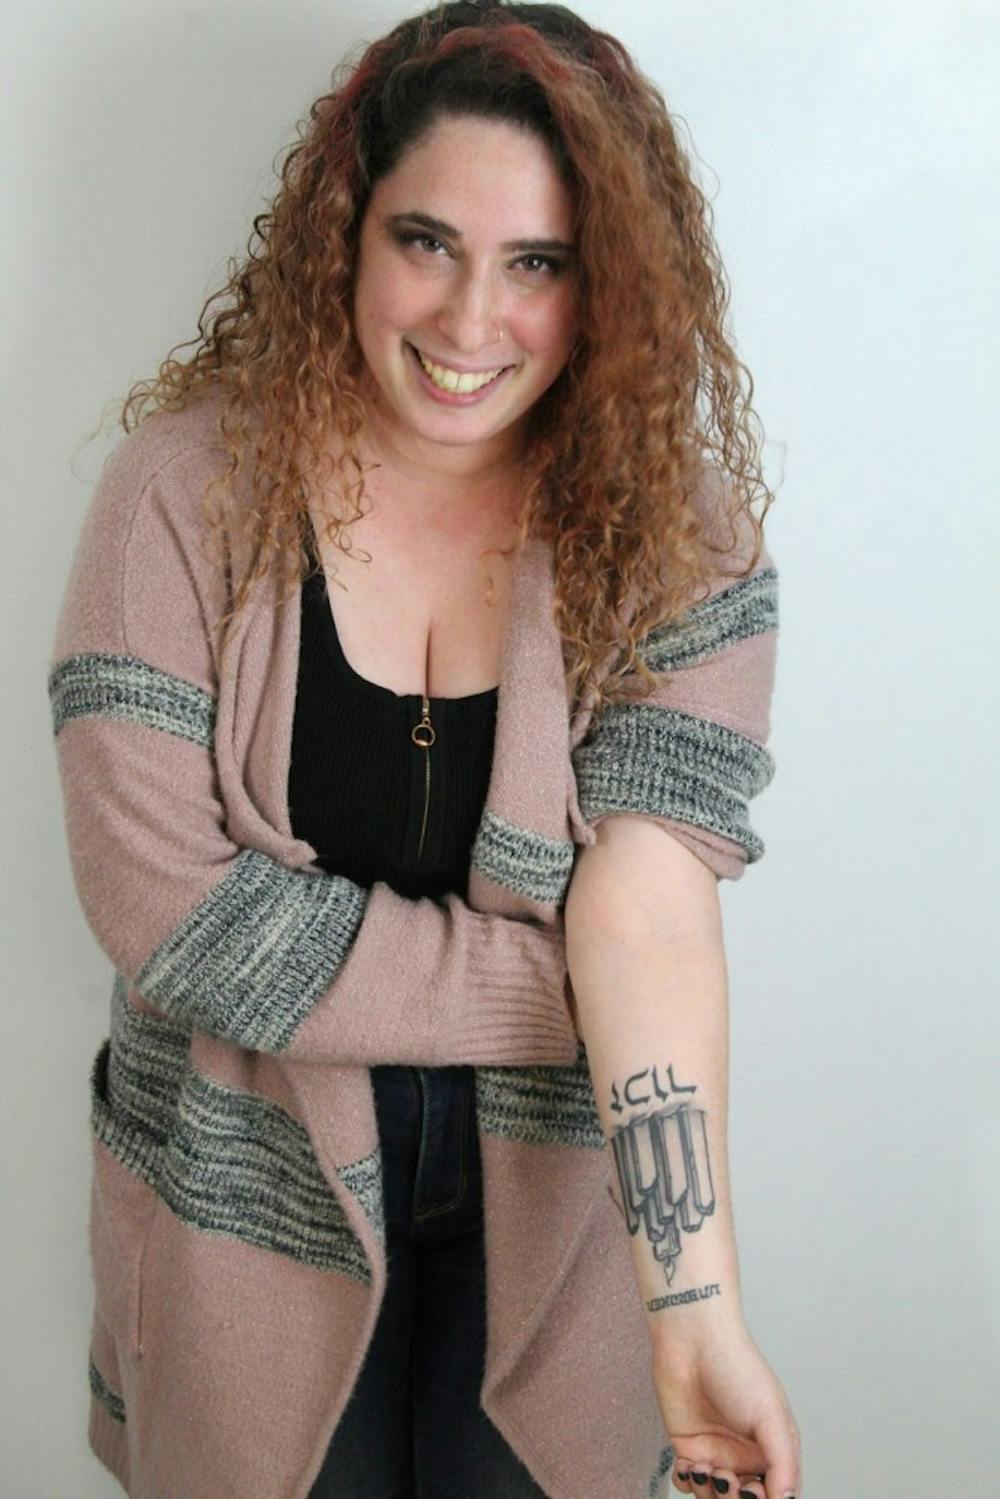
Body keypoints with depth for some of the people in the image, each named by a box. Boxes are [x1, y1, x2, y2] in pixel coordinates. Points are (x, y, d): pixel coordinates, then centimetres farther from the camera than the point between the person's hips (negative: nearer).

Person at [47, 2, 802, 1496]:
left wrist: (699, 1314, -32)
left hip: (547, 1204, 1)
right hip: (250, 1199, 0)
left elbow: (649, 910, -23)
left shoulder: (675, 529, -13)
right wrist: (551, 985, -18)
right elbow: (159, 896, -21)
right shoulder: (196, 478, -16)